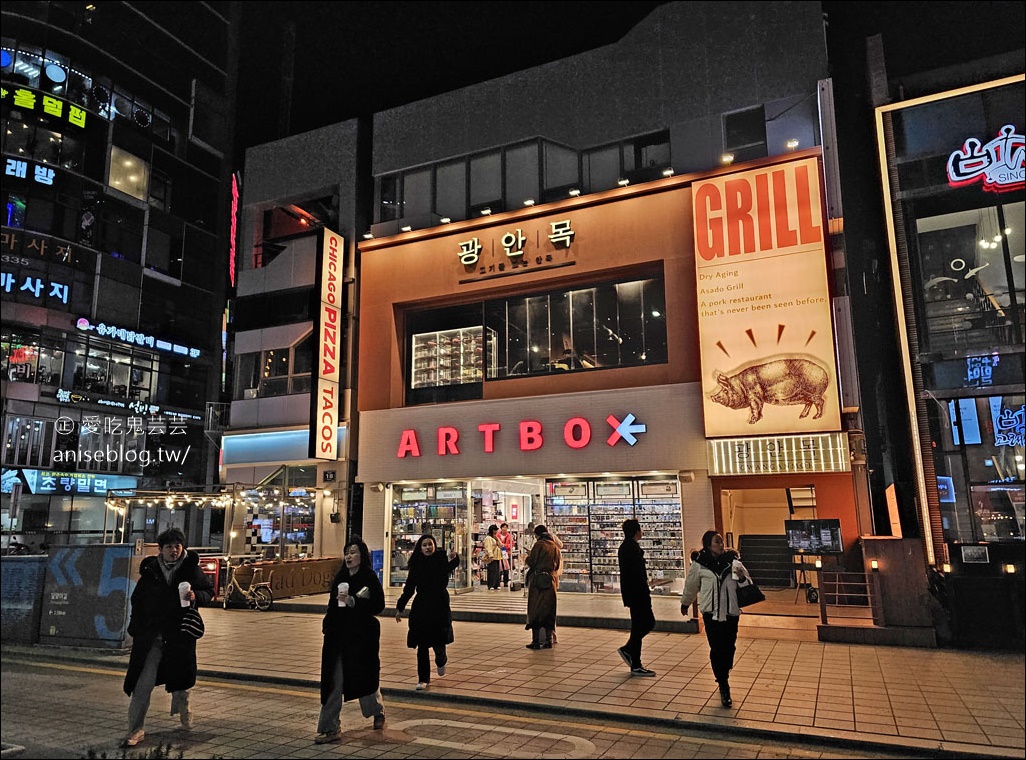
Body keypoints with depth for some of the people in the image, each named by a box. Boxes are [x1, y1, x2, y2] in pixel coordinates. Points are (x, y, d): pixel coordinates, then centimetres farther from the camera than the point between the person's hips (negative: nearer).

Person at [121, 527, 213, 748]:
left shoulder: (191, 569, -1)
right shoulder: (150, 571, 1)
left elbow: (209, 591, 6)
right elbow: (137, 600, 11)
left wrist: (196, 596, -16)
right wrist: (136, 629, 6)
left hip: (180, 633, 0)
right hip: (151, 635, 0)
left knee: (180, 678, 15)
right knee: (143, 683, -5)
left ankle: (182, 706, 45)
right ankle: (135, 729, 5)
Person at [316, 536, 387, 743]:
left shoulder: (370, 577, -10)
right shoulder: (340, 577, 8)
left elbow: (379, 605, -17)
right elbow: (332, 604, 16)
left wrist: (353, 601, -26)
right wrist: (327, 624, 7)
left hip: (362, 636, -5)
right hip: (338, 635, 5)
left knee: (364, 677, 10)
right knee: (333, 681, 1)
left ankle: (378, 712, 38)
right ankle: (330, 728, 7)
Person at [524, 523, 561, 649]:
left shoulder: (539, 544, -10)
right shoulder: (555, 546, 9)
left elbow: (531, 562, -12)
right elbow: (557, 566, 14)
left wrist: (527, 558, 9)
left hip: (538, 580, -6)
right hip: (550, 581, 6)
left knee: (535, 611, 1)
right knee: (548, 612, 11)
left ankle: (536, 640, 2)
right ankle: (546, 640, 14)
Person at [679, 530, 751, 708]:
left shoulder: (732, 560, -4)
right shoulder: (699, 563, -7)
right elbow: (691, 585, 8)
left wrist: (742, 577, -22)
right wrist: (685, 604, 22)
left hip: (731, 611, 2)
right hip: (711, 612, -2)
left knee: (729, 647, 8)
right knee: (716, 649, -2)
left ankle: (724, 675, 34)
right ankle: (724, 688, 10)